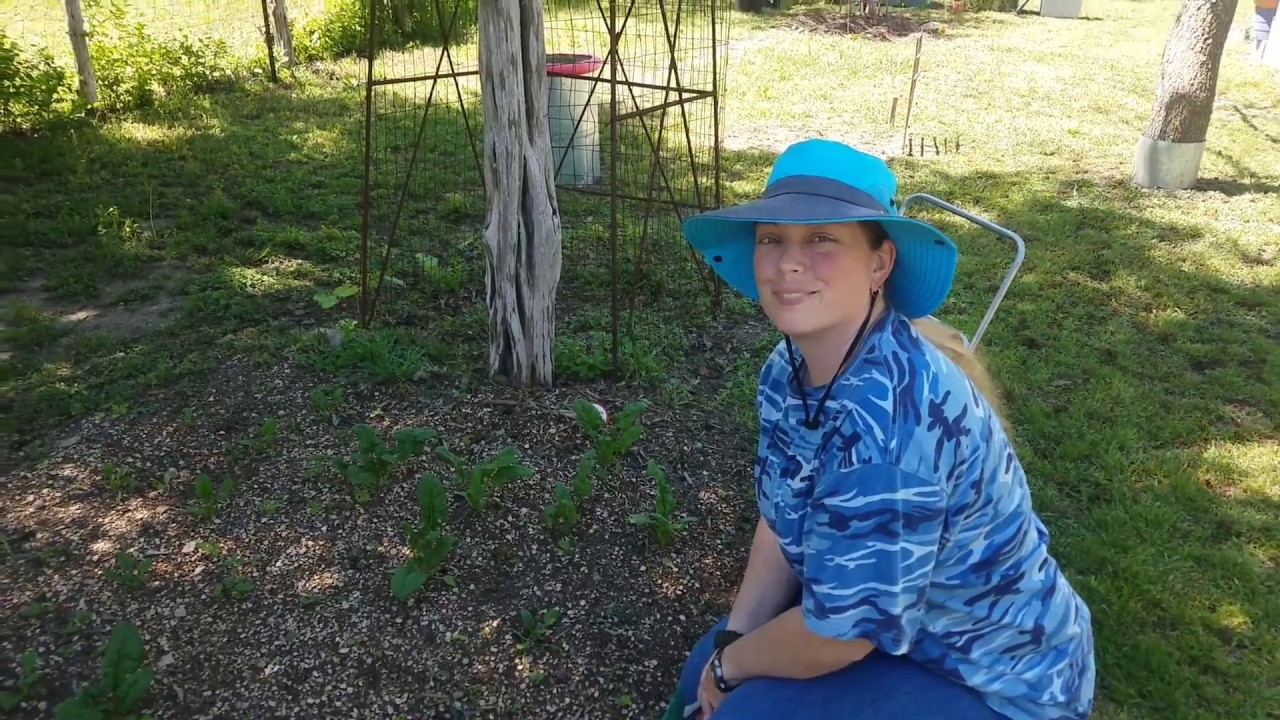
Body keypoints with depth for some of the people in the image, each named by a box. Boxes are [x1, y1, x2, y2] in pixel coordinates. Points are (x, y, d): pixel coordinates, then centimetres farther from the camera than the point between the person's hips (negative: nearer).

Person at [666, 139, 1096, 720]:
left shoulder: (886, 416, -35)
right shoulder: (791, 368, -9)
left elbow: (837, 632, -27)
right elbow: (781, 519, 2)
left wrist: (733, 666, -10)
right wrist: (727, 645, -7)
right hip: (901, 623, 7)